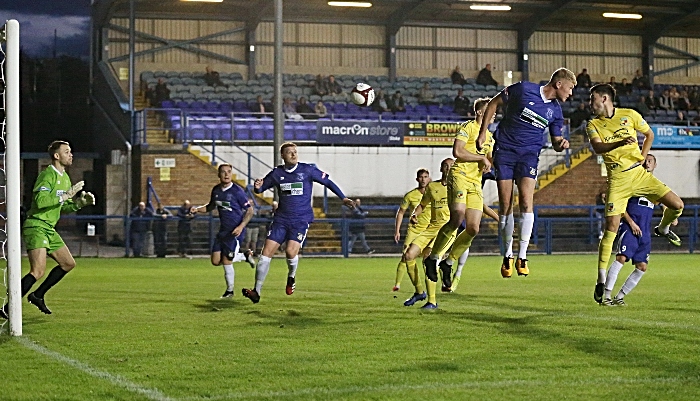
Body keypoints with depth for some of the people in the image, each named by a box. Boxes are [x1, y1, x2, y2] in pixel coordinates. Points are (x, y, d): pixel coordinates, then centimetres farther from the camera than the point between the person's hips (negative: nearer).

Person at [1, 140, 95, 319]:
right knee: (38, 271, -19)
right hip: (36, 227, -10)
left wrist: (80, 202, 6)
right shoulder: (47, 175, -14)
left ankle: (38, 296, 20)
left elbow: (63, 208, 23)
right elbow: (40, 201, -28)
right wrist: (67, 195, -25)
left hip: (49, 229, 10)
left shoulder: (64, 177, 17)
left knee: (69, 263, 12)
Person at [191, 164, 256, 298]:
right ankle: (244, 255, 24)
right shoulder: (216, 190, 5)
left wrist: (241, 226, -23)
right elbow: (211, 206, 23)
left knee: (226, 261, -8)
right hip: (222, 230, 7)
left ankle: (230, 290, 15)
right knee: (215, 261, 3)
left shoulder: (237, 191, -14)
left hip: (235, 231, -7)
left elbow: (250, 211, -10)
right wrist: (197, 209, 4)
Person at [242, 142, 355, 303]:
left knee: (291, 251, -22)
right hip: (281, 219, 3)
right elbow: (260, 189, 14)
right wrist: (257, 186, -10)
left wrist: (343, 198, 3)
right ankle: (256, 292, 1)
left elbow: (327, 182, 6)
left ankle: (291, 277, 13)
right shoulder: (276, 173, 5)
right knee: (266, 252, -6)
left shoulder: (308, 170, -2)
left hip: (301, 219, -3)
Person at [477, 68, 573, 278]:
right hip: (504, 150, -2)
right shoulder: (524, 90, -9)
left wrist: (562, 143, -10)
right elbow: (494, 103, 2)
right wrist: (483, 132, 0)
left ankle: (522, 256, -9)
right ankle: (508, 254, 15)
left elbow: (556, 142, 14)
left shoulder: (555, 111, 4)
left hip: (529, 154, 2)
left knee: (526, 202, -16)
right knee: (505, 205, -2)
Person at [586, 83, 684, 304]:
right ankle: (601, 281, -7)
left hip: (639, 173, 2)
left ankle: (663, 228, 30)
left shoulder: (630, 115, 4)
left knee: (676, 205, -7)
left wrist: (643, 156, 6)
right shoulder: (593, 125, 1)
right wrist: (620, 143, -34)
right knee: (611, 227, -12)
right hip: (618, 180, -2)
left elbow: (649, 134, 18)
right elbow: (597, 147, -17)